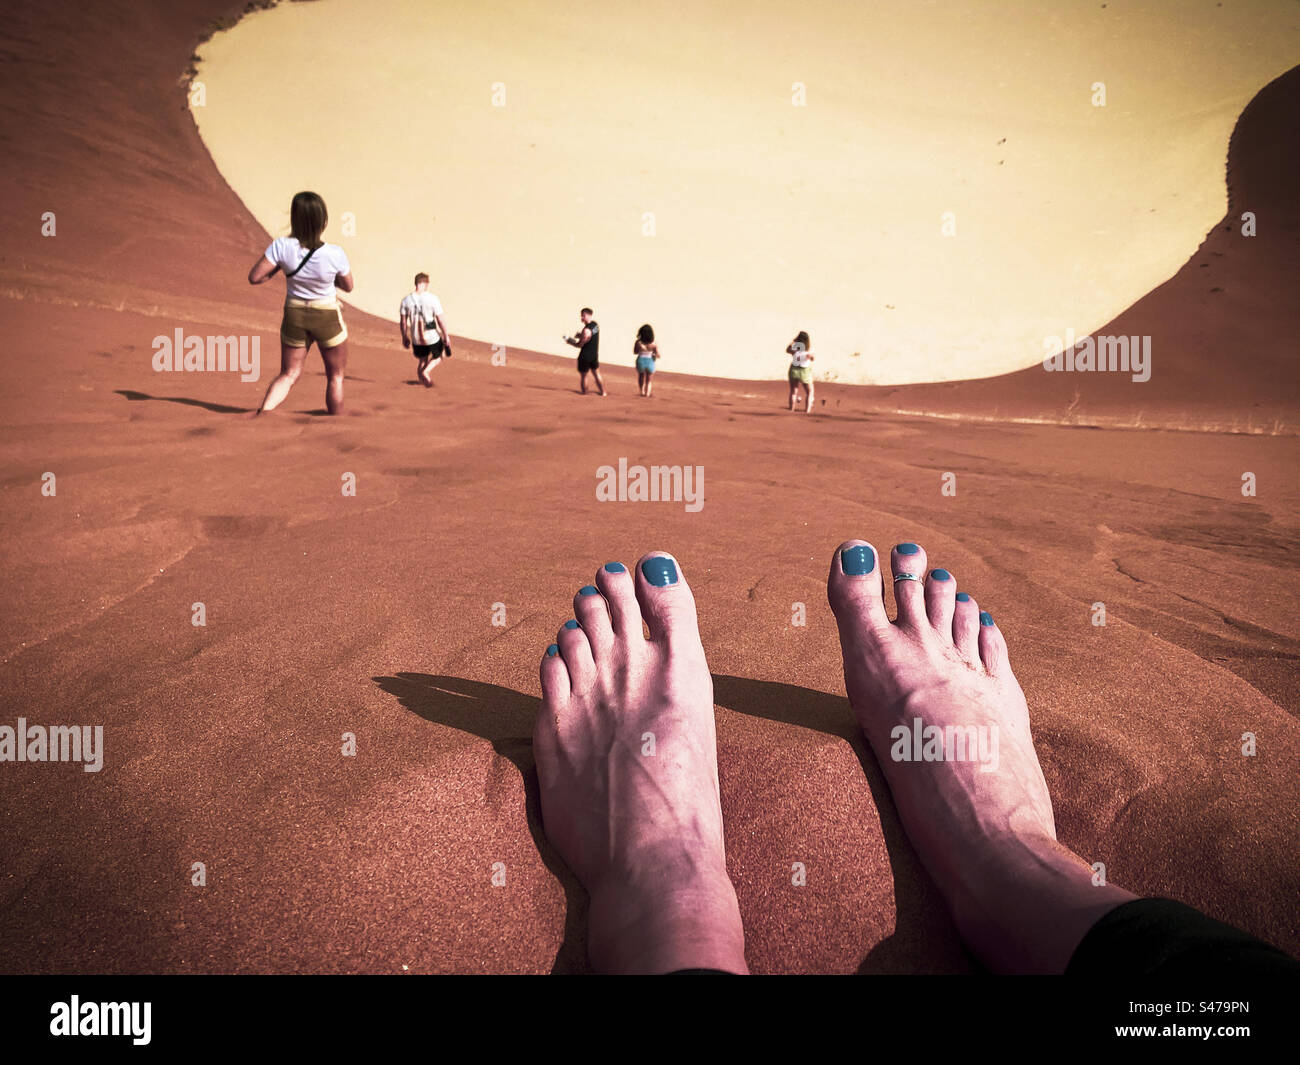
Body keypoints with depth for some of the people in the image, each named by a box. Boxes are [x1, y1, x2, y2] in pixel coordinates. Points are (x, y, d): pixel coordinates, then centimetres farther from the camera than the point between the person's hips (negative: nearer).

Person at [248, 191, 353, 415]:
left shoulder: (281, 247, -18)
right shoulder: (335, 254, -21)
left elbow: (254, 277, -15)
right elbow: (347, 286, -4)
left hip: (294, 315, 2)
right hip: (328, 317, -2)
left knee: (288, 374, 15)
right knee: (335, 375, 17)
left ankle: (263, 411, -4)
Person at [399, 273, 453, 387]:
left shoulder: (406, 300, -5)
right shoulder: (433, 299, -16)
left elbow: (402, 322, 0)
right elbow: (440, 320, -14)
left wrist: (404, 337, 15)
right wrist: (446, 336, -3)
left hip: (416, 338, 3)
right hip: (432, 337, -3)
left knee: (421, 361, 25)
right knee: (438, 357, 21)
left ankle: (426, 382, 31)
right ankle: (427, 371, -4)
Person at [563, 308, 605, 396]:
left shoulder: (586, 330, -26)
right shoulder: (595, 325, 0)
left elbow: (579, 345, -19)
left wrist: (569, 341, -5)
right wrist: (580, 335, 4)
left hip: (585, 355, -8)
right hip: (595, 354, 8)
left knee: (583, 375, 8)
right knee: (596, 374, 21)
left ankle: (584, 393, 16)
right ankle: (603, 391, 25)